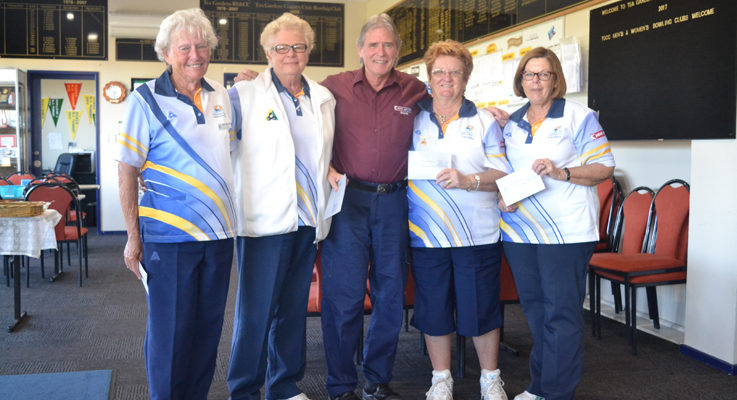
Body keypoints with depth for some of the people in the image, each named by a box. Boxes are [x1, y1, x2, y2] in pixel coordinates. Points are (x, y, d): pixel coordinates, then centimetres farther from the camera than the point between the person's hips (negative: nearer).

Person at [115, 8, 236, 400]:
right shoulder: (146, 100, -7)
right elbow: (126, 172, -8)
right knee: (170, 330, 4)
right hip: (170, 238, -5)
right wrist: (134, 237, -10)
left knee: (208, 327, 14)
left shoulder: (221, 96, 8)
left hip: (219, 234, 5)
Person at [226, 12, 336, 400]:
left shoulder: (324, 99, 14)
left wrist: (333, 173, 12)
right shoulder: (244, 95, -2)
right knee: (255, 310, -2)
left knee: (294, 308, 14)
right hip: (265, 220, -5)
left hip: (308, 221, 5)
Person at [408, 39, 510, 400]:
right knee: (433, 307, 7)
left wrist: (468, 180, -17)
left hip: (478, 233, -1)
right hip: (427, 232, 1)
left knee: (481, 306, 3)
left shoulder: (484, 122, 6)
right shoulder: (414, 120, 9)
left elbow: (502, 173, -1)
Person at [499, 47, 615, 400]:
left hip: (566, 231, -6)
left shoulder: (579, 117, -2)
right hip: (519, 229, 6)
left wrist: (563, 172, -20)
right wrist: (503, 196, 2)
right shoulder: (512, 125, 14)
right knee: (534, 308, 14)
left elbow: (604, 168, -6)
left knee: (561, 312, -4)